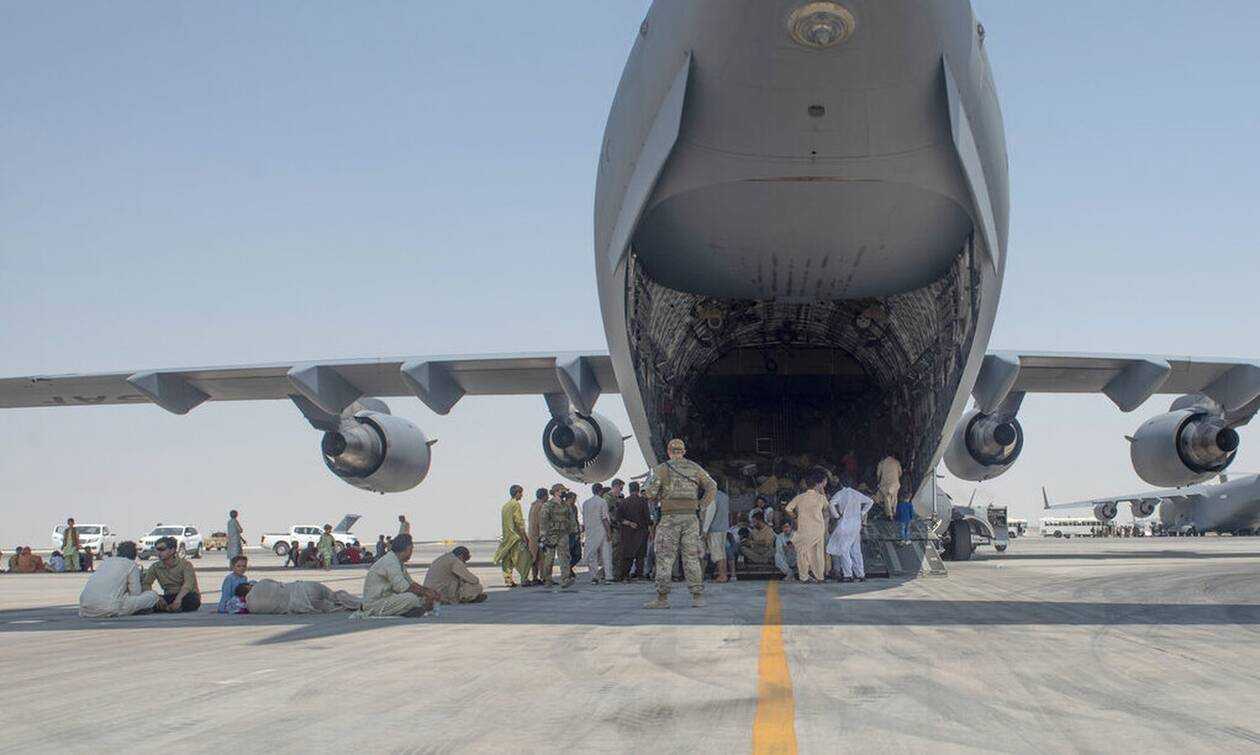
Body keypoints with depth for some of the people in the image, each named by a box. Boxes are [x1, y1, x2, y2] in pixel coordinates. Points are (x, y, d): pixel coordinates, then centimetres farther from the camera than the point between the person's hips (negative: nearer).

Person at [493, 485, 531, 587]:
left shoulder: (505, 505, 16)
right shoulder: (516, 504, -10)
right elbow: (519, 522, -16)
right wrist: (524, 537, -13)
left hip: (506, 537, 9)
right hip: (516, 536, -9)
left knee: (507, 560, 7)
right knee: (524, 558, -4)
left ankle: (508, 580, 7)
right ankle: (524, 580, -6)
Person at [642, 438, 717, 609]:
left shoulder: (662, 469, -2)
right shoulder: (695, 468, 9)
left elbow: (651, 492, -8)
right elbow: (712, 487, 6)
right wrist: (701, 505, 10)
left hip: (670, 519, -3)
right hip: (690, 518, 3)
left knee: (664, 558, 1)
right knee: (691, 558, 7)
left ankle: (662, 598, -1)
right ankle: (698, 598, 5)